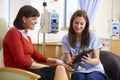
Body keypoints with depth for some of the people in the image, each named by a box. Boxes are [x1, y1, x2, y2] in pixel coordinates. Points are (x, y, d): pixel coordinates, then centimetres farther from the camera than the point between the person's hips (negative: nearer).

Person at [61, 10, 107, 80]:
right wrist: (72, 61, -25)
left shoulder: (94, 36, -1)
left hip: (95, 70, 0)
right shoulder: (66, 39, 3)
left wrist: (88, 61, -25)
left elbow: (97, 61, -2)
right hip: (78, 71, 1)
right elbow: (68, 61, -1)